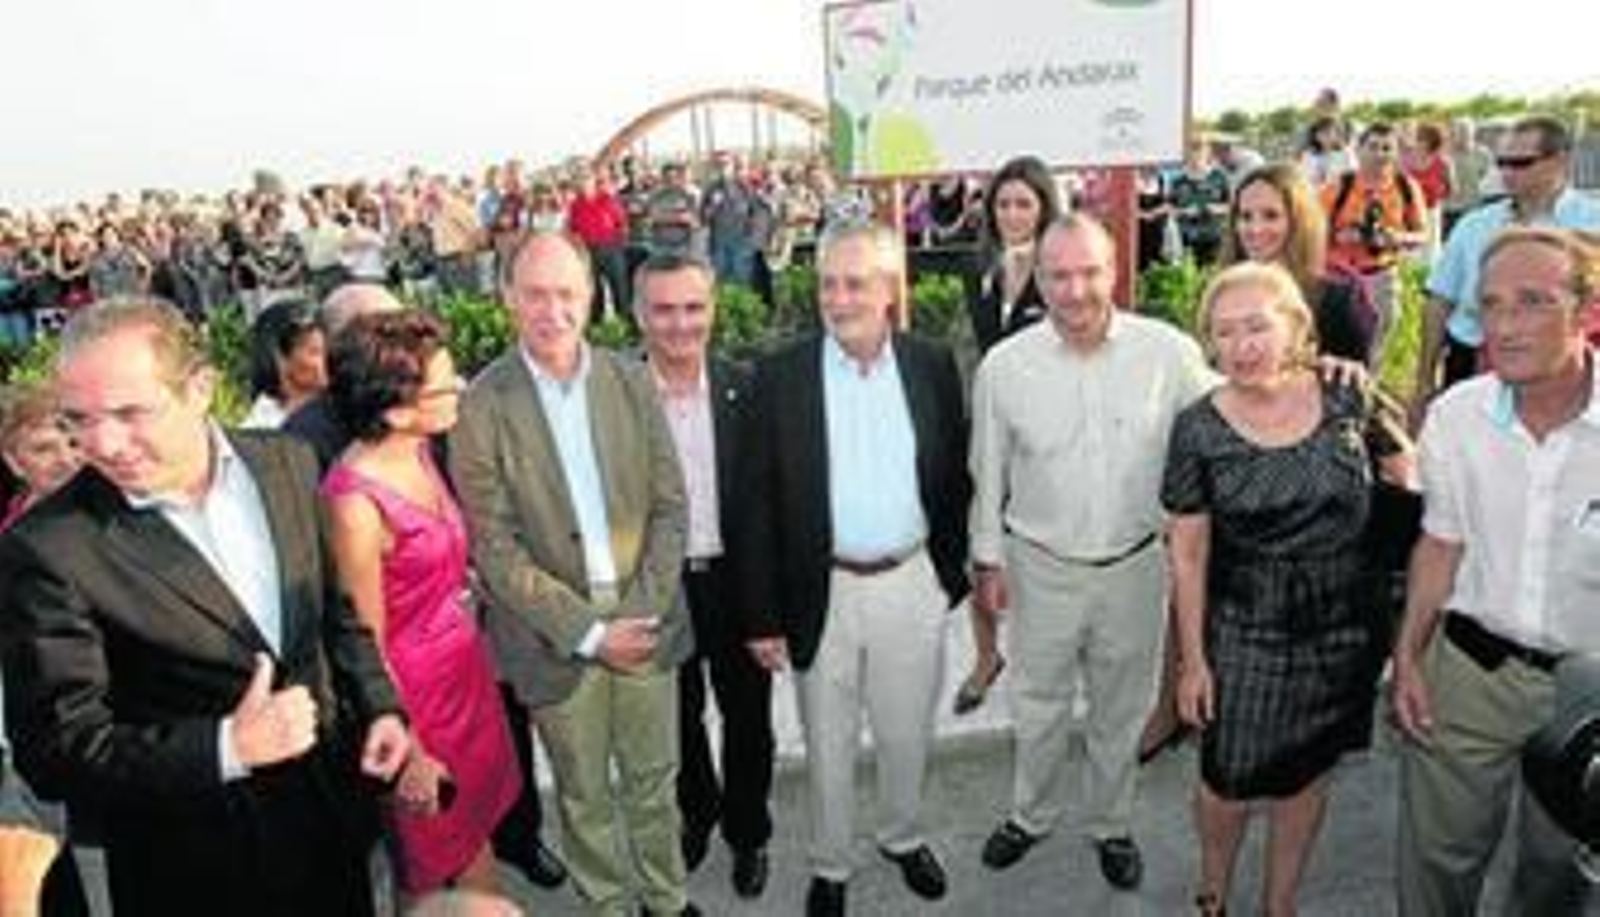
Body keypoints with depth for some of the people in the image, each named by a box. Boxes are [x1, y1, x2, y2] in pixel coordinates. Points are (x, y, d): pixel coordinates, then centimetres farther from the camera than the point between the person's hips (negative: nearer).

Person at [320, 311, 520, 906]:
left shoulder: (417, 451, -5)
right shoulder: (356, 502, -27)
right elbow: (365, 646, -18)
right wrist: (408, 755, -11)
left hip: (466, 670, 7)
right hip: (416, 693, -7)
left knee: (477, 838, 24)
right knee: (429, 869, 17)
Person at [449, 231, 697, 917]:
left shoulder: (632, 381, -2)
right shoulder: (481, 406, -11)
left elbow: (669, 505, 0)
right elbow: (494, 548, -11)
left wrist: (644, 609, -10)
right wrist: (587, 629, -14)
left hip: (645, 620, 3)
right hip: (555, 633, -2)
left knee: (654, 774, 18)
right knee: (583, 791, 16)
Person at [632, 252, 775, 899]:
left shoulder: (745, 387, -7)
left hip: (737, 580, 0)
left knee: (747, 717, 16)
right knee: (677, 719, 21)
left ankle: (748, 833, 40)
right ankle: (697, 812, 48)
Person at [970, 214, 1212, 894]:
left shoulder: (1171, 353, -12)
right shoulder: (1003, 366, -10)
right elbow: (987, 474, 1)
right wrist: (988, 558, 4)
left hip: (1136, 565, 0)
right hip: (1041, 566, 0)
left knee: (1122, 711, 19)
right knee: (1038, 706, 17)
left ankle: (1111, 824, 43)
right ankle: (1031, 814, 42)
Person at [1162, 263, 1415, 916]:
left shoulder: (1348, 398, -9)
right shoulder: (1198, 430, -12)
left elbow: (1408, 476, 7)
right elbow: (1188, 554, -7)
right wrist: (1193, 659, -4)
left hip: (1344, 633, 2)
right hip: (1243, 636, -2)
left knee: (1305, 775, 18)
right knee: (1230, 780, 8)